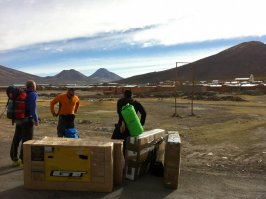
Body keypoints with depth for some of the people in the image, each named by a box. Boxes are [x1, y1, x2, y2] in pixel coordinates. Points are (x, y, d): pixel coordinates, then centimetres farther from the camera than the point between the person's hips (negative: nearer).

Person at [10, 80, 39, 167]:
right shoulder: (33, 94, -11)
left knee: (16, 139, 15)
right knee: (26, 140, 0)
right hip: (27, 120, -7)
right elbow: (33, 109, -18)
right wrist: (36, 120, -11)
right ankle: (24, 161, 3)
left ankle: (14, 159, 26)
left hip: (18, 120, 7)